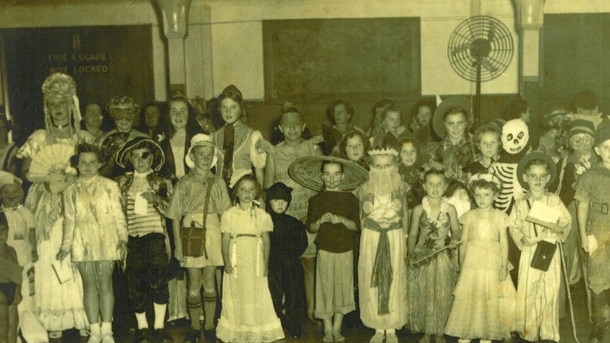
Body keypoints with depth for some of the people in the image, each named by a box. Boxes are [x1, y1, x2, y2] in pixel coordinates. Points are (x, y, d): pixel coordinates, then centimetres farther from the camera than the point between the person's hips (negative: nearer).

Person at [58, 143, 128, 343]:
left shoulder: (109, 186, 3)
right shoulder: (71, 191, 10)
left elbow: (118, 215, 1)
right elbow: (69, 220, 12)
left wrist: (122, 238, -8)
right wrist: (65, 246, 8)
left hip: (106, 241, -2)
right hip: (82, 242, 2)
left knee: (105, 284, -3)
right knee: (89, 285, 4)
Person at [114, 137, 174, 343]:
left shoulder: (161, 182, 10)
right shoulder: (122, 183, 13)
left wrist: (157, 199, -17)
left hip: (155, 235, -1)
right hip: (132, 237, 2)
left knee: (158, 281, -8)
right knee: (136, 283, 3)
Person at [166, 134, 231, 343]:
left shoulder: (218, 183, 6)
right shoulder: (184, 183, 2)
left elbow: (225, 213, 6)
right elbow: (175, 216, 2)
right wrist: (178, 243, -4)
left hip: (213, 234, 1)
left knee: (210, 283, 6)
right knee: (194, 284, 3)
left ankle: (209, 326, 17)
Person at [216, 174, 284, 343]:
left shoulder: (262, 215, 3)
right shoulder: (229, 214, 0)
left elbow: (266, 240, 4)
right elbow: (225, 240, 0)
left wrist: (266, 263, -1)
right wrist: (226, 261, -7)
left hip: (255, 261, 1)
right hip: (236, 260, -1)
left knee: (257, 295, 2)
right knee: (236, 296, 4)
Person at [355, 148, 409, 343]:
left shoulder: (400, 188, -1)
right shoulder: (365, 189, -1)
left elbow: (405, 214, 6)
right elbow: (362, 216, 7)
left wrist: (404, 239, 3)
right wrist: (366, 238, 1)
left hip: (395, 238, 0)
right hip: (371, 239, 0)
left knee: (394, 281, 4)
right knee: (372, 282, 4)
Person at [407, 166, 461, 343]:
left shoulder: (450, 209, -2)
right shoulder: (419, 209, -2)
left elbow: (456, 230, 8)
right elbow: (413, 234, 3)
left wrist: (454, 240, -13)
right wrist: (411, 253, -7)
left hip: (444, 257, 0)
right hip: (423, 257, 0)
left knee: (443, 294, 6)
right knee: (423, 294, 5)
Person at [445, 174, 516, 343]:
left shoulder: (500, 216, 2)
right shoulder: (469, 216, 5)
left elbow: (504, 242, 2)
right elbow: (463, 241, 7)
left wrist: (504, 265, -3)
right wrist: (461, 265, 6)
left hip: (492, 263, -1)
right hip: (472, 262, 1)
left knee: (490, 299, 1)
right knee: (468, 297, 1)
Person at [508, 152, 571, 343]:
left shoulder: (554, 201, 1)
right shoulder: (520, 204, 2)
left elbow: (567, 222, 4)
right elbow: (514, 227, 3)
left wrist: (558, 228, -16)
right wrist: (522, 238, -15)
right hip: (529, 253, 0)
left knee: (550, 292, 2)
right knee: (527, 291, 2)